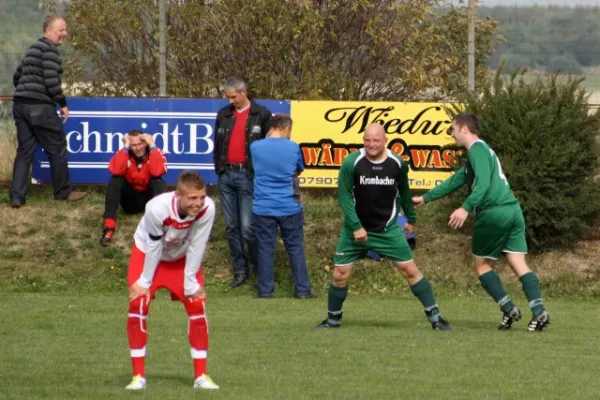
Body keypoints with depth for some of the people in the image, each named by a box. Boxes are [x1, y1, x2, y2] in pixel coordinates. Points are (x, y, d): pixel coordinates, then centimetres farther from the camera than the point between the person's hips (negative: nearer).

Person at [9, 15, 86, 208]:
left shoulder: (33, 49, 20)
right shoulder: (49, 48, -10)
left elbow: (17, 77, 25)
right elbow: (51, 80, -17)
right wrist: (63, 103, -7)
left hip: (20, 105, 9)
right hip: (40, 107, -9)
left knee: (24, 151, 7)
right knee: (57, 149, 4)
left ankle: (17, 197, 1)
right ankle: (63, 192, 12)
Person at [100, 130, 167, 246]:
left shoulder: (155, 153, -12)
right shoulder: (124, 153, -9)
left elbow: (157, 172, -33)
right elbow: (116, 171, -29)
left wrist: (152, 146, -29)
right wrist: (125, 147, -27)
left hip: (149, 198, -1)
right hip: (130, 200, 1)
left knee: (159, 182, -28)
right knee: (115, 180, -25)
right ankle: (109, 227, -37)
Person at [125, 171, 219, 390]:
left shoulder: (207, 208, -34)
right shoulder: (157, 208, -40)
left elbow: (196, 246, -23)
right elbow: (153, 247, -27)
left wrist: (191, 282, -16)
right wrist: (145, 281, -17)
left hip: (182, 258, 2)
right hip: (147, 253, -2)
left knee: (197, 305, -7)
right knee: (137, 304, -13)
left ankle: (201, 376, 1)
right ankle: (138, 376, -4)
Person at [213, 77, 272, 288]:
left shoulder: (261, 115, -1)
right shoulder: (223, 114, 12)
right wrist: (219, 169, 11)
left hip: (248, 177, -5)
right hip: (226, 176, 5)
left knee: (248, 227, -11)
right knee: (231, 227, 7)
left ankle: (261, 269, 3)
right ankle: (240, 270, 14)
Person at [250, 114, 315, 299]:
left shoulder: (255, 147, -2)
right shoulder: (293, 148, -6)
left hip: (263, 208, 1)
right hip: (289, 208, -1)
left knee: (266, 250, 6)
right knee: (296, 249, 8)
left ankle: (265, 292, 8)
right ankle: (302, 291, 11)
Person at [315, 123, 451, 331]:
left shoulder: (397, 164, -6)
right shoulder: (351, 163, -14)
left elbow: (404, 192, 12)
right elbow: (344, 196, -11)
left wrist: (411, 219, 20)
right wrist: (356, 226, -18)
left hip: (388, 229, 1)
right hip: (355, 228, -1)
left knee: (410, 270, -3)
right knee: (340, 275, -2)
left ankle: (434, 316, 5)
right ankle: (333, 319, 18)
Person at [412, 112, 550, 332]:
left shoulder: (477, 149, -5)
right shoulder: (481, 150, 26)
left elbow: (483, 183, -20)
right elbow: (455, 181, 35)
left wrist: (466, 208, -30)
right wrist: (425, 198, 40)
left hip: (494, 212, -8)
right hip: (512, 209, 8)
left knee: (482, 263, 8)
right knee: (519, 264, 2)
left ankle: (508, 309, -1)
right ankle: (539, 311, -14)